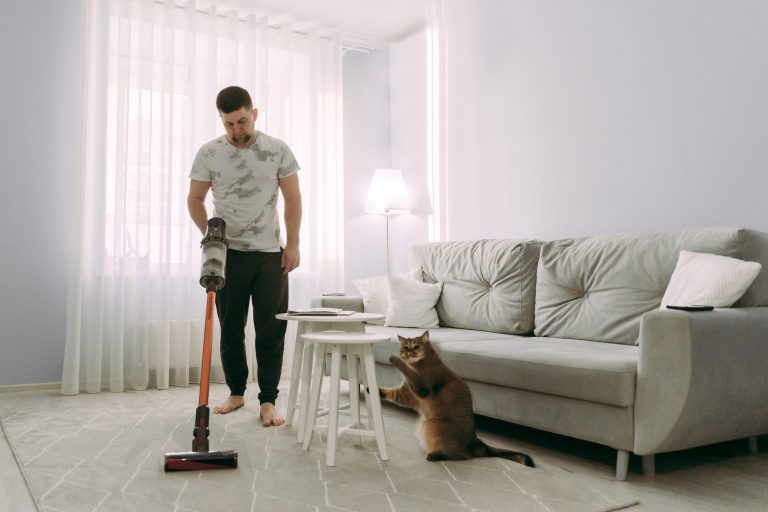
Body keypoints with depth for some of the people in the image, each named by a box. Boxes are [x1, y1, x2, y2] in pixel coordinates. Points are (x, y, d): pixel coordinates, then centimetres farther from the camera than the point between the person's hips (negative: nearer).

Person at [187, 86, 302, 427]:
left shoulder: (278, 150, -2)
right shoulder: (209, 153, -2)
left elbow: (292, 198, 2)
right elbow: (195, 199, 6)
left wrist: (293, 244, -3)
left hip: (270, 254, 0)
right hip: (229, 254, 1)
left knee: (271, 331, -1)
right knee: (230, 329, 8)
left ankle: (268, 401, 7)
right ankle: (236, 392, 24)